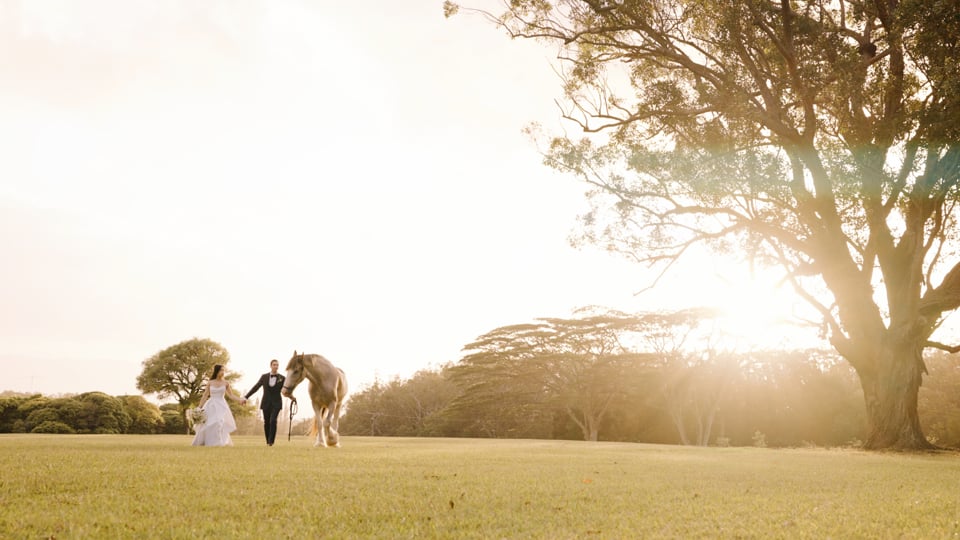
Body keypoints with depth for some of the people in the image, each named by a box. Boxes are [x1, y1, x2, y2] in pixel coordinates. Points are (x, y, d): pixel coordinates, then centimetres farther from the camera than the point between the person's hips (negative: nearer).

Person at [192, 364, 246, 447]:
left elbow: (231, 395, 5)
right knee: (207, 425, -4)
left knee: (220, 424, -17)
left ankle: (220, 443, -14)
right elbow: (205, 396, 7)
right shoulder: (210, 383, 4)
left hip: (221, 406, -1)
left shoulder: (226, 383, 4)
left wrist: (240, 399, -10)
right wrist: (199, 408, 3)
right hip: (211, 406, 1)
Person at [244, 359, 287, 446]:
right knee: (266, 422, 4)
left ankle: (271, 441, -13)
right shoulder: (264, 377, 2)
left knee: (273, 421, -19)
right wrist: (246, 397, 1)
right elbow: (255, 387, 5)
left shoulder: (282, 378, -1)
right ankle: (268, 441, 17)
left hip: (276, 403, -2)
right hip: (266, 403, 2)